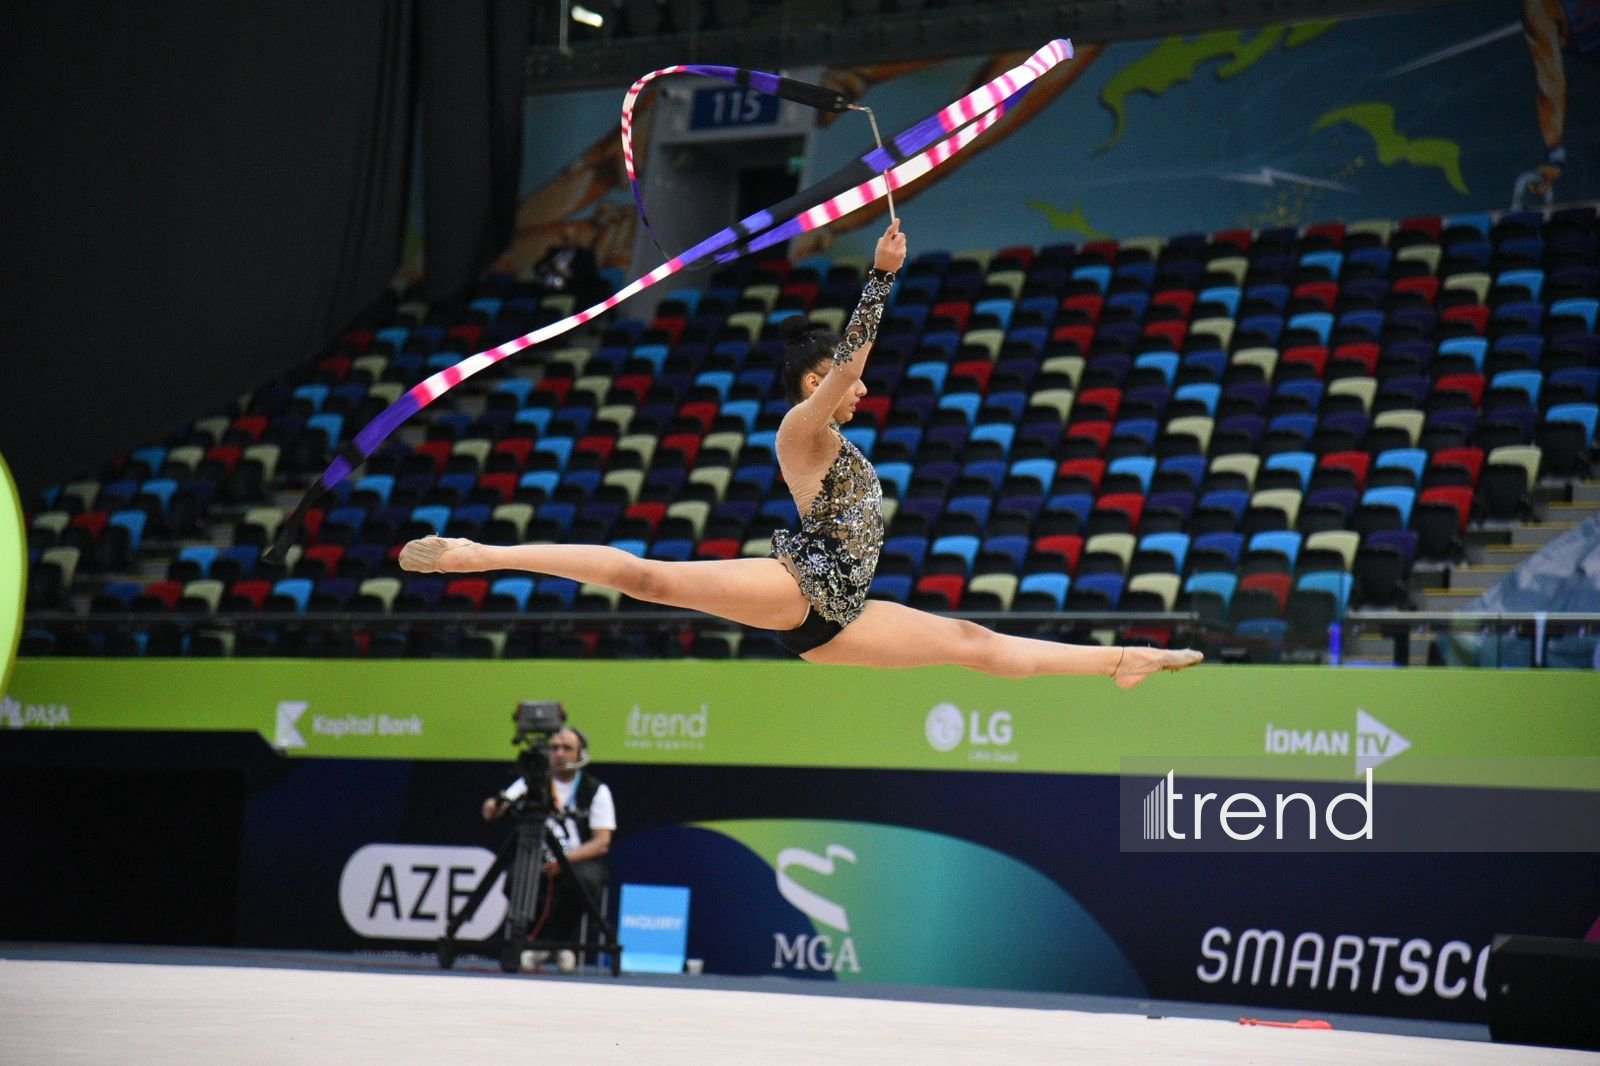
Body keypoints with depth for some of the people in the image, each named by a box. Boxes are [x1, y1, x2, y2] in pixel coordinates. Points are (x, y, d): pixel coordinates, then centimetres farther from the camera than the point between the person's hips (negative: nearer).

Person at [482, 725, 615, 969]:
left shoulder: (596, 790, 4)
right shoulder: (532, 782, 9)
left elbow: (602, 842, -5)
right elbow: (492, 811, -4)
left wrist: (565, 859, -21)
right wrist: (494, 805, -30)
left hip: (581, 860, -1)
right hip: (539, 860, 1)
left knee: (584, 879, -35)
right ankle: (535, 943, -12)